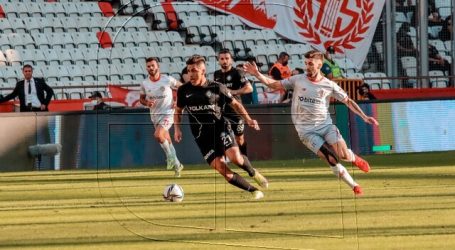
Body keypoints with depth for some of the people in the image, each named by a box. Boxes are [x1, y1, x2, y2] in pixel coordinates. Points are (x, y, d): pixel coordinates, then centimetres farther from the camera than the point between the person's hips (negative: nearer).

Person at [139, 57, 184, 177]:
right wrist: (147, 102, -11)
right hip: (155, 115, 5)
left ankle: (170, 156, -3)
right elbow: (141, 98, 11)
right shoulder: (144, 84, -1)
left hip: (167, 113, -5)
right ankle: (177, 165, 26)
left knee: (158, 135, -26)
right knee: (167, 140, 11)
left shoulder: (168, 80, -11)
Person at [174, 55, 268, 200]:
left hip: (220, 128, -2)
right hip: (203, 137, 2)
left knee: (235, 158, -26)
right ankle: (253, 191, -2)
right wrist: (177, 128, 4)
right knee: (222, 169, -13)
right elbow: (178, 110, 19)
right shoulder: (184, 91, 3)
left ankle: (253, 172, 9)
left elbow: (235, 104, 8)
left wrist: (248, 120, -4)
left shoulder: (217, 88, -2)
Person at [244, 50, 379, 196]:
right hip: (306, 130, -1)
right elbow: (275, 85, 5)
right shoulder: (298, 80, 1)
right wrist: (257, 75, -8)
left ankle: (354, 158, 20)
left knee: (343, 155, -19)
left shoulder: (329, 85, 1)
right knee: (332, 160, -16)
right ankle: (354, 186, 2)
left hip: (325, 125, 1)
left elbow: (348, 101, 7)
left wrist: (364, 117, 0)